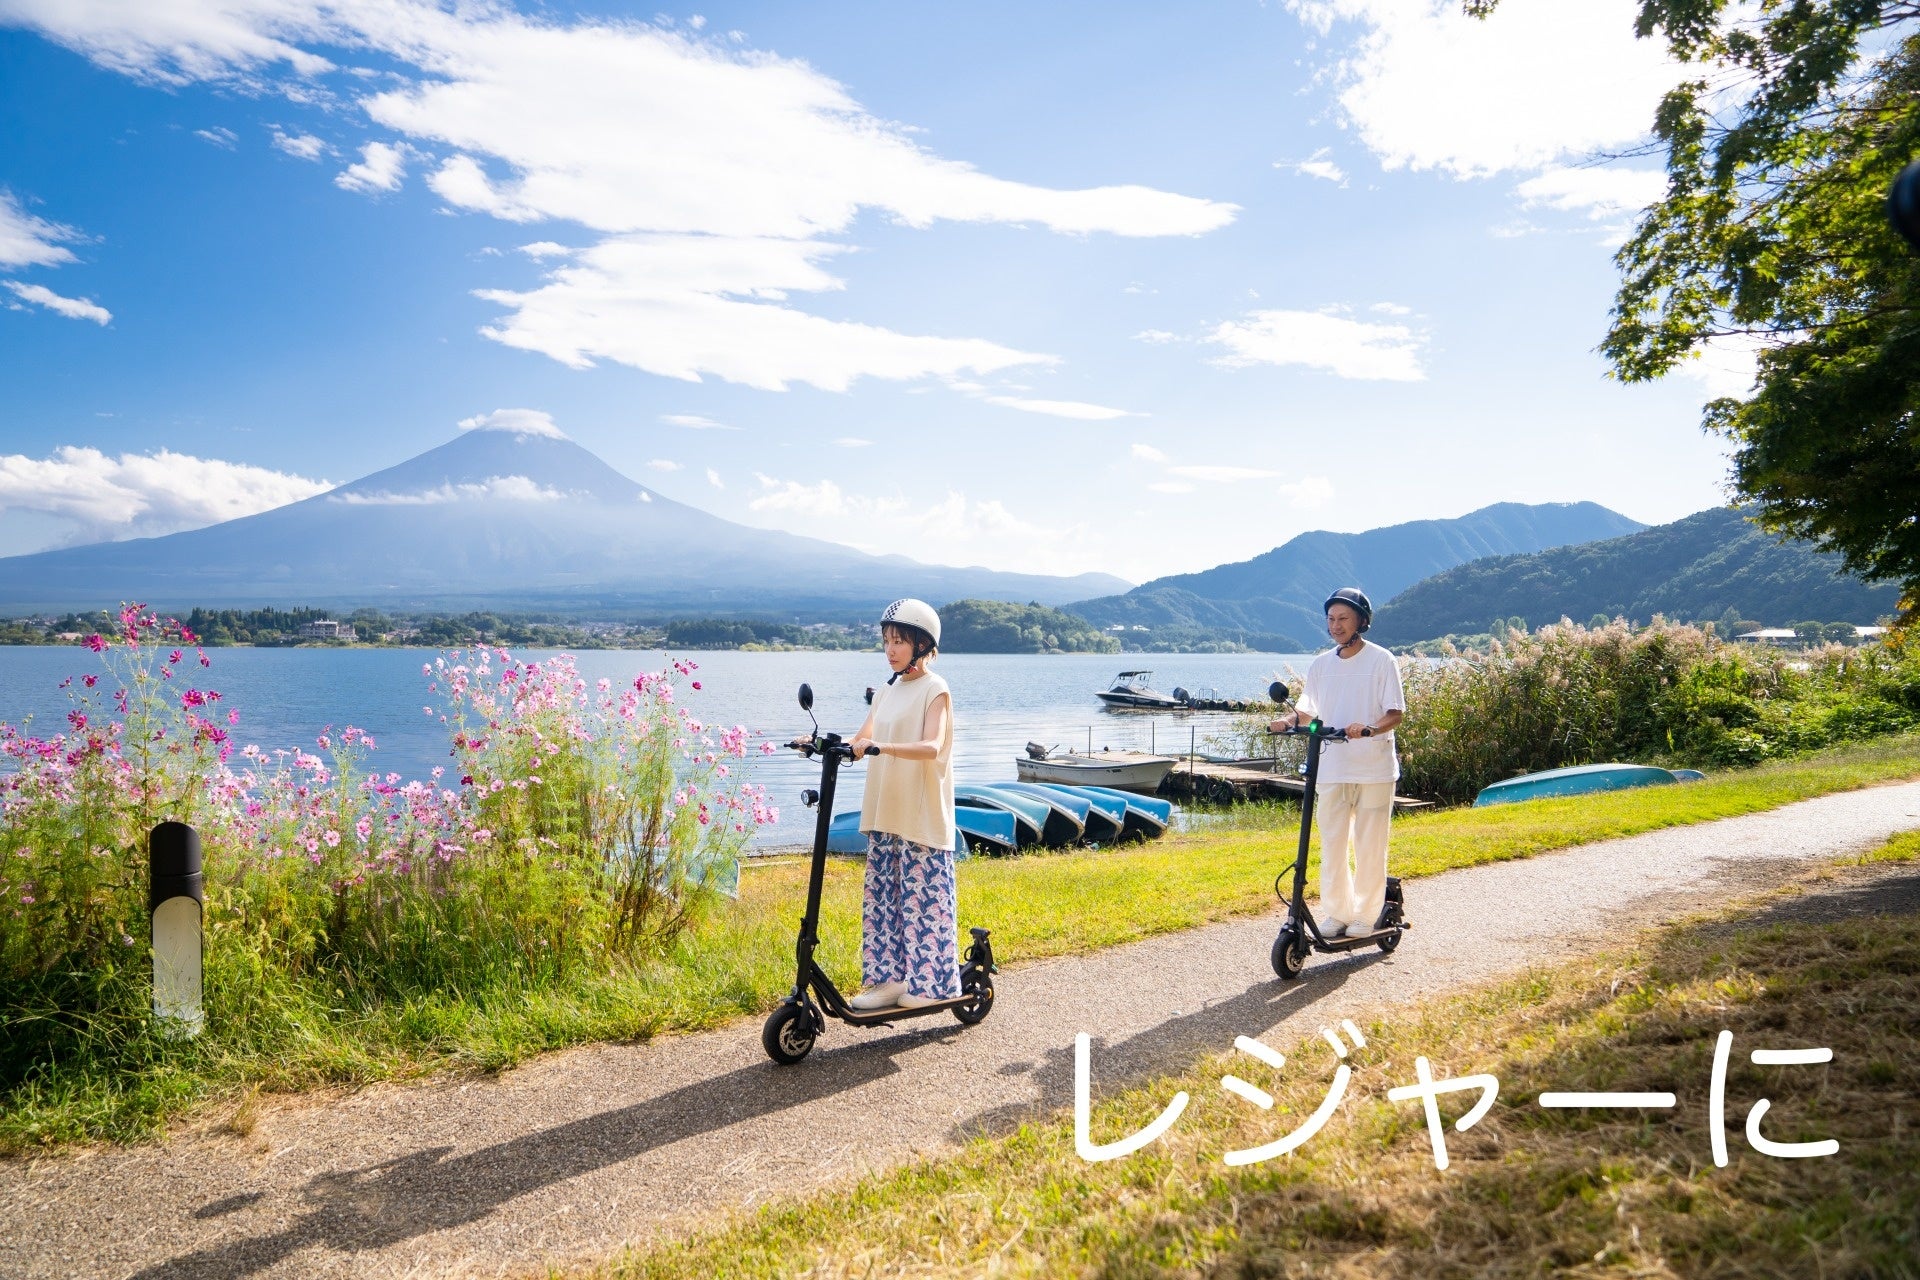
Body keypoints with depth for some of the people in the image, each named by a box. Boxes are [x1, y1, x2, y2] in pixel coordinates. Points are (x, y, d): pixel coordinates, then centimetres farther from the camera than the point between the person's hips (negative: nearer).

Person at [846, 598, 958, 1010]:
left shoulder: (934, 690, -7)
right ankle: (890, 977, 18)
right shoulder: (887, 692, 14)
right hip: (883, 814, 7)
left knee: (923, 898, -1)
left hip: (922, 817, -7)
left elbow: (932, 747, -22)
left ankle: (932, 982, 10)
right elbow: (861, 741, 8)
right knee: (882, 896, 9)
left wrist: (881, 746, -34)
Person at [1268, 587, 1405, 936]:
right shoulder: (1321, 664, 10)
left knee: (1369, 846, 3)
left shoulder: (1381, 660, -3)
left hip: (1374, 768, -3)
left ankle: (1366, 915, 15)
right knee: (1332, 844, 5)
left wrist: (1369, 729, -27)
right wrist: (1288, 720, -8)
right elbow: (1307, 708, 14)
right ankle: (1335, 913, 15)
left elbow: (1396, 713, -8)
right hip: (1331, 768, 4)